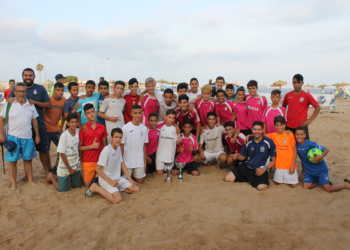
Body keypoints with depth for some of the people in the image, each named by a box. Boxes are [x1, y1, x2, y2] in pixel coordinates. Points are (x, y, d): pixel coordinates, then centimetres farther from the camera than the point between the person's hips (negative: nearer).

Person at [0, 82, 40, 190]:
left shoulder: (30, 105, 6)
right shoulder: (9, 104, -2)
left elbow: (34, 121, 11)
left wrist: (37, 135, 9)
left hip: (28, 137, 2)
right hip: (13, 137, -2)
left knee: (28, 159, 12)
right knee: (12, 160, 4)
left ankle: (30, 180, 25)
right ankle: (13, 183, 15)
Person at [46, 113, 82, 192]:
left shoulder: (78, 131, -4)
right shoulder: (64, 135, -19)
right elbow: (62, 153, -16)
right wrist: (69, 169, -11)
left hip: (76, 165, 5)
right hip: (65, 166, -5)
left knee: (77, 185, 12)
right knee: (62, 189, 3)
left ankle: (69, 176, 36)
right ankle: (51, 177, 27)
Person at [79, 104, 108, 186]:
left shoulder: (102, 127, 4)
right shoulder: (83, 128, -5)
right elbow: (79, 148, -5)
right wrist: (92, 146, -16)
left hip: (100, 160, 3)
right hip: (88, 161, -2)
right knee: (87, 184, 3)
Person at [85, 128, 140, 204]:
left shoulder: (118, 148, 3)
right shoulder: (106, 150, -22)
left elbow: (122, 164, 11)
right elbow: (98, 169, -20)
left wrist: (130, 179, 6)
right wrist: (110, 182, -19)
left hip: (117, 178, 8)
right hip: (105, 180, -7)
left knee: (136, 189, 0)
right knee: (118, 199, -26)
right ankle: (95, 187, -6)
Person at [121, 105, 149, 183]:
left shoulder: (144, 128, 0)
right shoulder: (125, 128, -11)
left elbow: (144, 145, 6)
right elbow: (121, 145, -6)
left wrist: (145, 161, 8)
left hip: (140, 161, 3)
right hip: (127, 162, -3)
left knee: (140, 181, 10)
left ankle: (134, 175, 38)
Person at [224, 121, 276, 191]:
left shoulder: (269, 142, -6)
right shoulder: (248, 142, 5)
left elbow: (274, 160, -1)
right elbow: (243, 156, 16)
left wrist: (265, 168, -17)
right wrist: (237, 156, -9)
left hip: (260, 169, -4)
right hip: (247, 167, 5)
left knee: (261, 187, -34)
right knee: (228, 178, -9)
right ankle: (251, 179, 8)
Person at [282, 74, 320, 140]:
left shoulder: (307, 96, -3)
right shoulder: (287, 95, 6)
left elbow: (318, 107, 1)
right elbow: (283, 107, 20)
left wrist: (310, 120, -6)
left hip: (301, 126, -3)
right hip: (289, 127, 3)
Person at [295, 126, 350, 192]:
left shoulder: (310, 144, -25)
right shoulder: (296, 144, -10)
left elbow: (326, 149, -21)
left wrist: (321, 157, -39)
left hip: (321, 169, -5)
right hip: (309, 171, 5)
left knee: (327, 189, -2)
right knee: (305, 187, -2)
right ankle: (317, 181, 24)